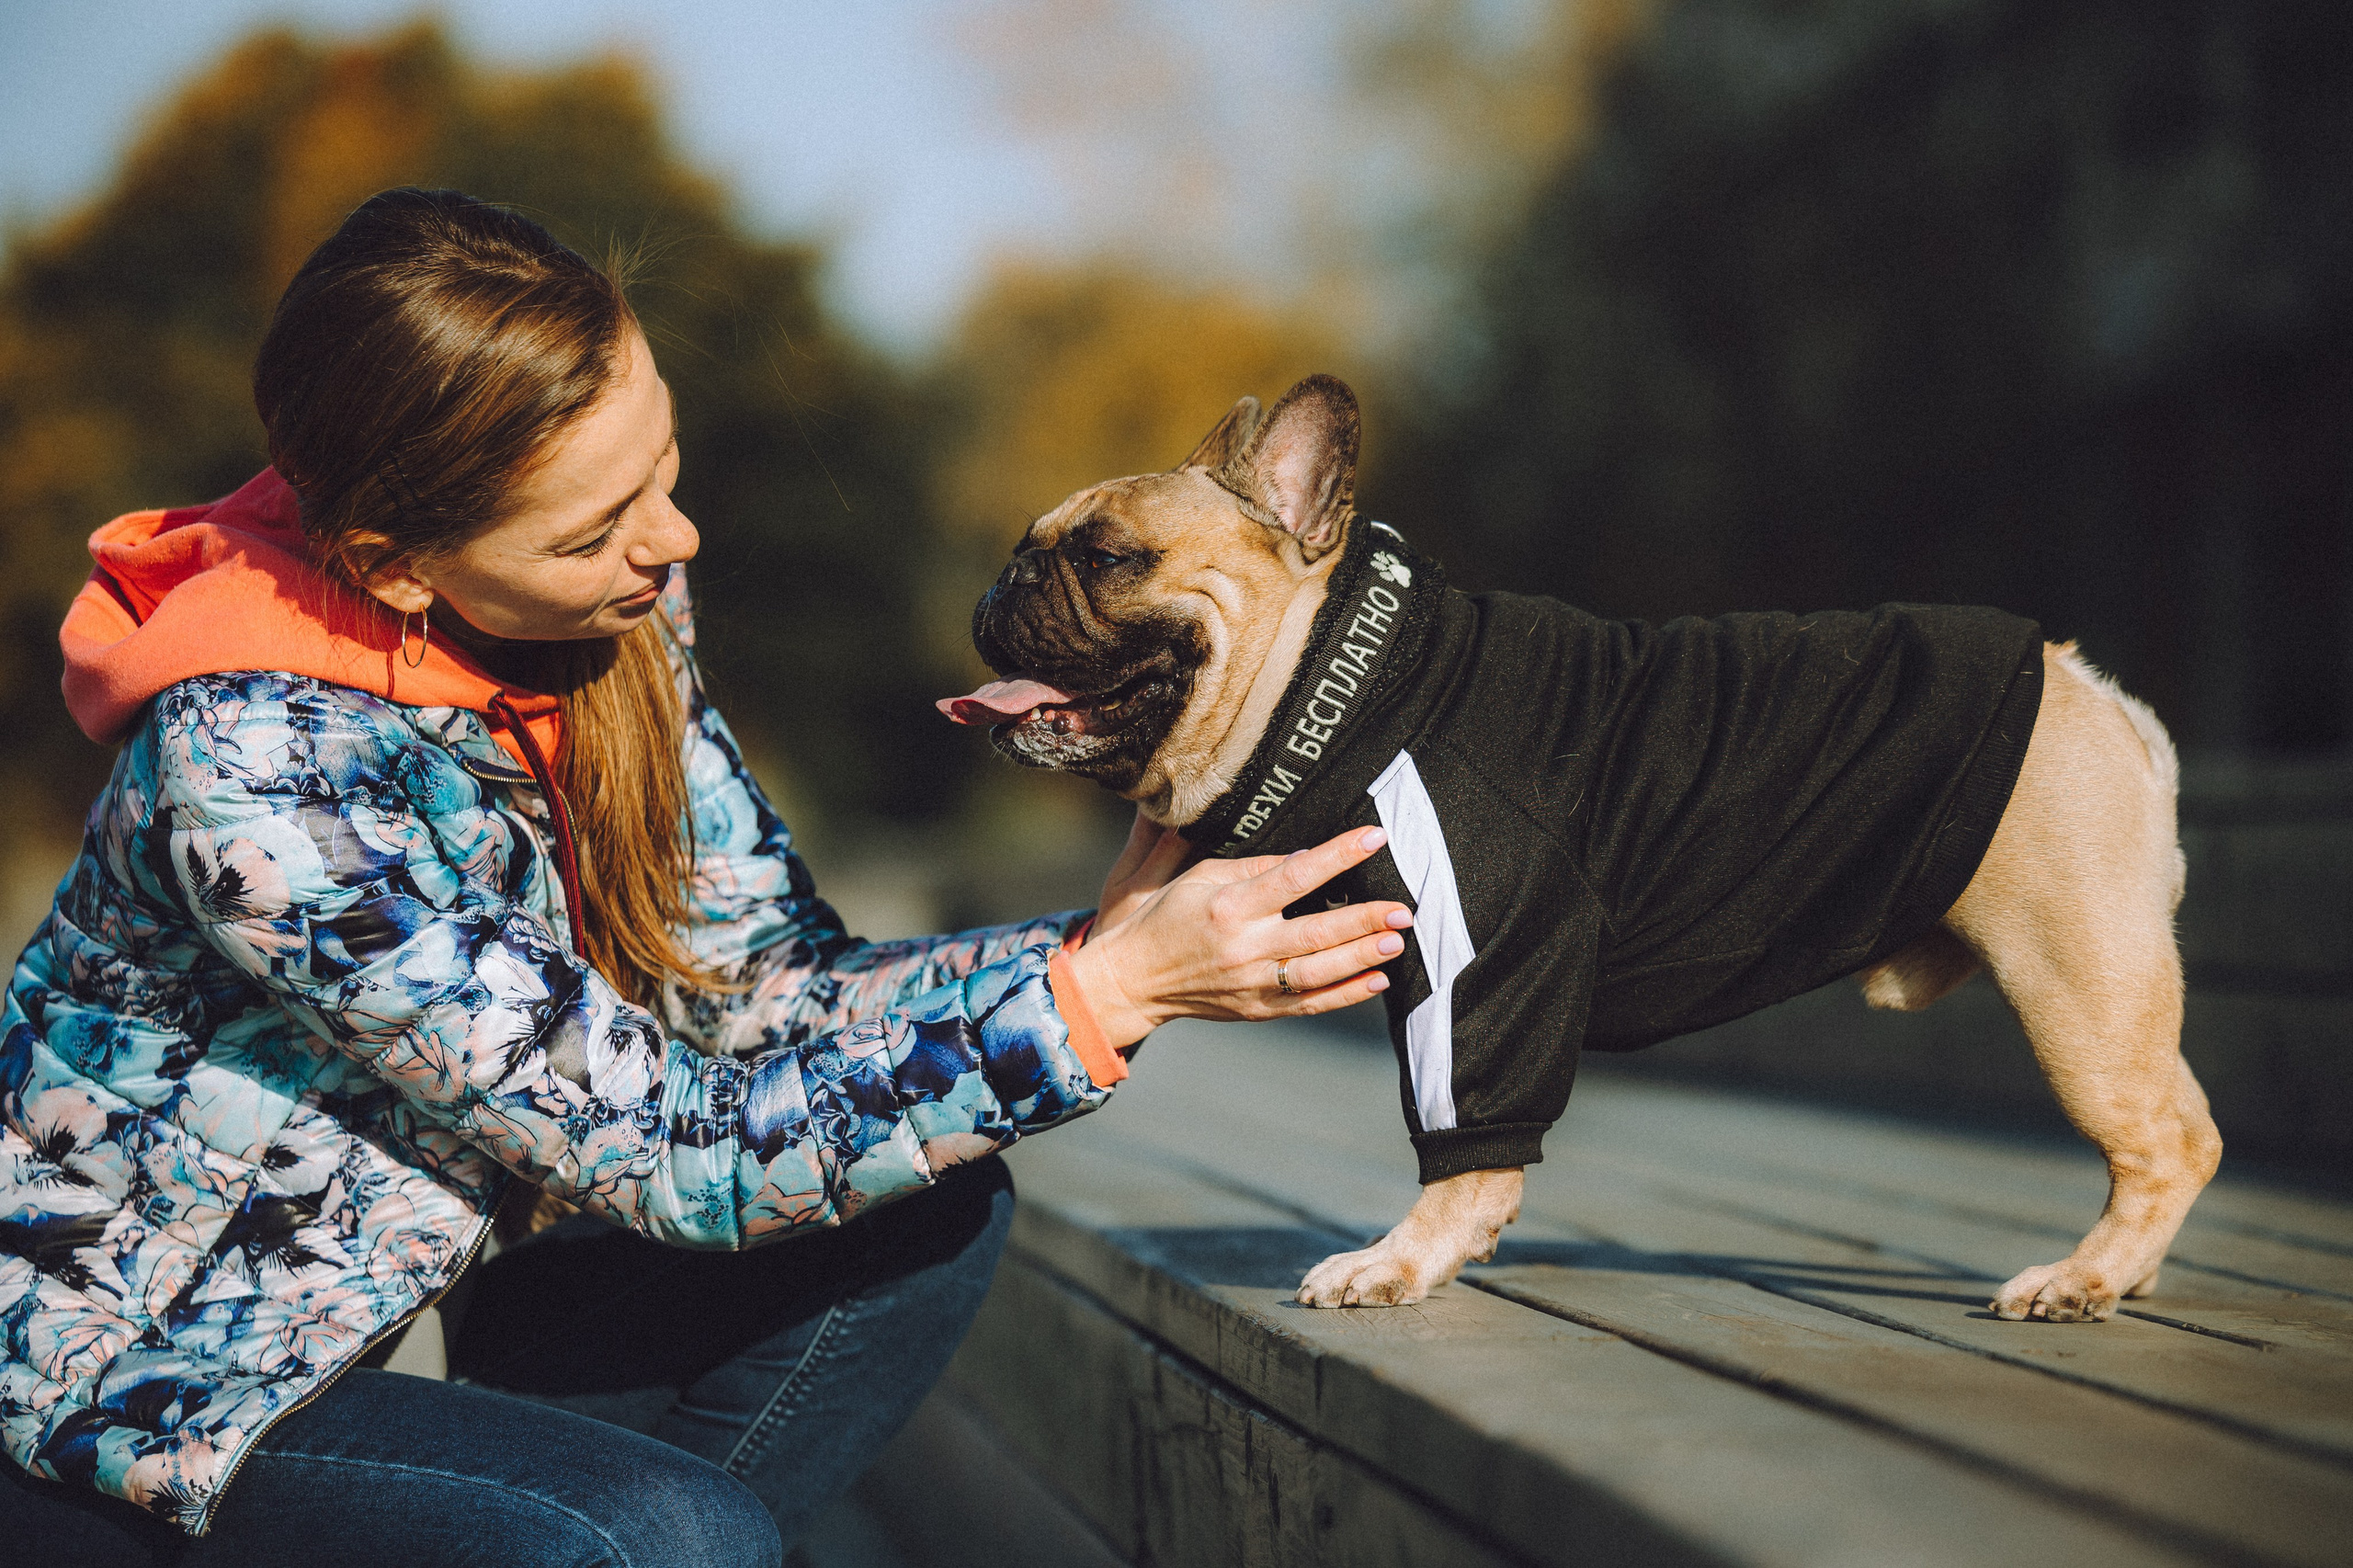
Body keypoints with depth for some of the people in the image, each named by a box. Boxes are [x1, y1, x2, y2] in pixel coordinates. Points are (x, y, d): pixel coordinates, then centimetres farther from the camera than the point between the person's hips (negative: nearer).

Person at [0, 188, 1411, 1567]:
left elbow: (771, 991, -4)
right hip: (131, 1408, -7)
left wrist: (1107, 938, -20)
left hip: (369, 1331, 8)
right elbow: (665, 1151, -28)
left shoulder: (610, 614, -8)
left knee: (930, 1222, -5)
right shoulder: (257, 773, -31)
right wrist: (1107, 992, -29)